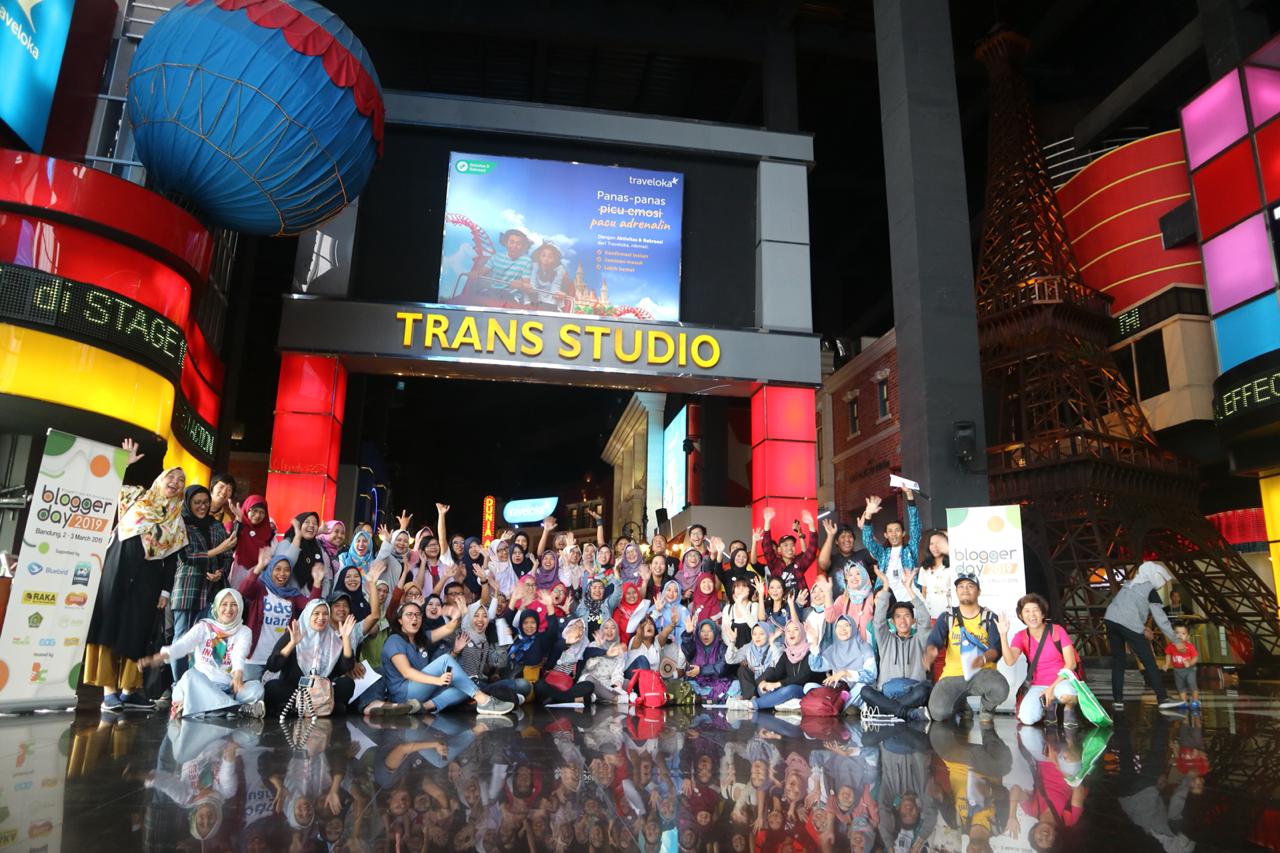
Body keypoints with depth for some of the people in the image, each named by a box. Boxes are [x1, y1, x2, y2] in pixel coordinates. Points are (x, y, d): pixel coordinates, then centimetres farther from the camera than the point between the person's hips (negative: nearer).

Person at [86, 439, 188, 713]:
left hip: (148, 578, 2)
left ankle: (128, 690, 7)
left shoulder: (177, 519, 12)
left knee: (136, 632, 2)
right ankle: (109, 690, -4)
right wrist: (124, 463, -1)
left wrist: (166, 590, 3)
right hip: (118, 569, -2)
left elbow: (172, 559, 9)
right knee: (109, 625, -6)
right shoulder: (135, 496, 9)